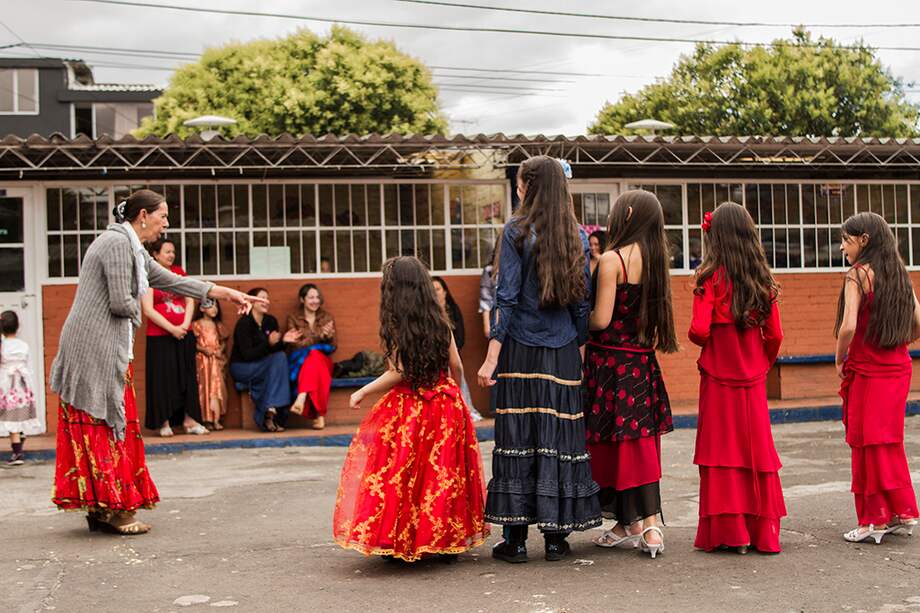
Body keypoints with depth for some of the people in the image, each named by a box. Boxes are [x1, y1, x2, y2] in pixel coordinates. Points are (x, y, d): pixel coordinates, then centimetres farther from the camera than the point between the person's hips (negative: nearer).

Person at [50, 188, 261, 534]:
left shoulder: (131, 247, 19)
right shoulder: (118, 243, -13)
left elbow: (171, 281, 22)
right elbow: (121, 303, -20)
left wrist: (226, 294, 21)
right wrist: (138, 307, 4)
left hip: (104, 348, 10)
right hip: (96, 347, -10)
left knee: (106, 425, 11)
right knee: (106, 424, -5)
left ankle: (99, 509, 15)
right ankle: (113, 508, 2)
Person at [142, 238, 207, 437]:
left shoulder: (179, 272, 11)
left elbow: (190, 302, 8)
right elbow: (148, 310, -10)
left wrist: (184, 325, -7)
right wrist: (172, 329, -13)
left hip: (184, 335, 5)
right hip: (159, 336, -5)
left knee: (187, 375, 5)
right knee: (163, 377, -1)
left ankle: (189, 420, 10)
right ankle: (164, 422, 6)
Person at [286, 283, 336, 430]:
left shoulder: (327, 317, 16)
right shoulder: (293, 318, 10)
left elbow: (332, 346, 10)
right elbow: (296, 345, -5)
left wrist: (328, 336, -14)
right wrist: (319, 336, -18)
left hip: (323, 361, 1)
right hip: (298, 361, -1)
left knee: (313, 356, -36)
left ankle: (302, 398, -56)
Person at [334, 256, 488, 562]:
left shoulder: (395, 324, -9)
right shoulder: (439, 320, 4)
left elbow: (398, 372, -15)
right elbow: (456, 367, 6)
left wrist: (362, 393, -5)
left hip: (409, 408, -4)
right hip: (447, 408, 4)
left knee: (402, 472, 4)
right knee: (443, 472, 10)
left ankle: (398, 540, 5)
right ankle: (445, 537, 16)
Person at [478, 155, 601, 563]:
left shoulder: (517, 231, -5)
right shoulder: (577, 235, 8)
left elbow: (507, 297, -9)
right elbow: (582, 300, 9)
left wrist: (492, 358, -7)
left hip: (520, 351, -4)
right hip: (563, 352, 4)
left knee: (517, 435, 1)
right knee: (558, 436, 7)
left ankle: (516, 537, 4)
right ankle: (555, 536, 11)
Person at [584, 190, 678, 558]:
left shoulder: (612, 259, -14)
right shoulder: (654, 261, 7)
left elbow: (601, 319, -16)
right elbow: (655, 317, 10)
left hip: (611, 360, -7)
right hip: (642, 362, 7)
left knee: (615, 444, 3)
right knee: (640, 442, 10)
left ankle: (632, 526, 9)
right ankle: (649, 526, 13)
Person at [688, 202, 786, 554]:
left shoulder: (711, 277, -10)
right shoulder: (763, 280, 4)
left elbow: (699, 331, -17)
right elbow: (774, 335, 5)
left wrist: (702, 341, 5)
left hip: (718, 378, -4)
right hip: (753, 380, 4)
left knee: (722, 451, 3)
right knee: (756, 451, 10)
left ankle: (728, 533, 6)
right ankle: (762, 531, 15)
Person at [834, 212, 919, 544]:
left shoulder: (858, 274, -12)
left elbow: (848, 327, -21)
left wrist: (840, 360, -6)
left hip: (866, 371, -7)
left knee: (867, 444, 2)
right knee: (889, 442, 17)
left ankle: (874, 520, 8)